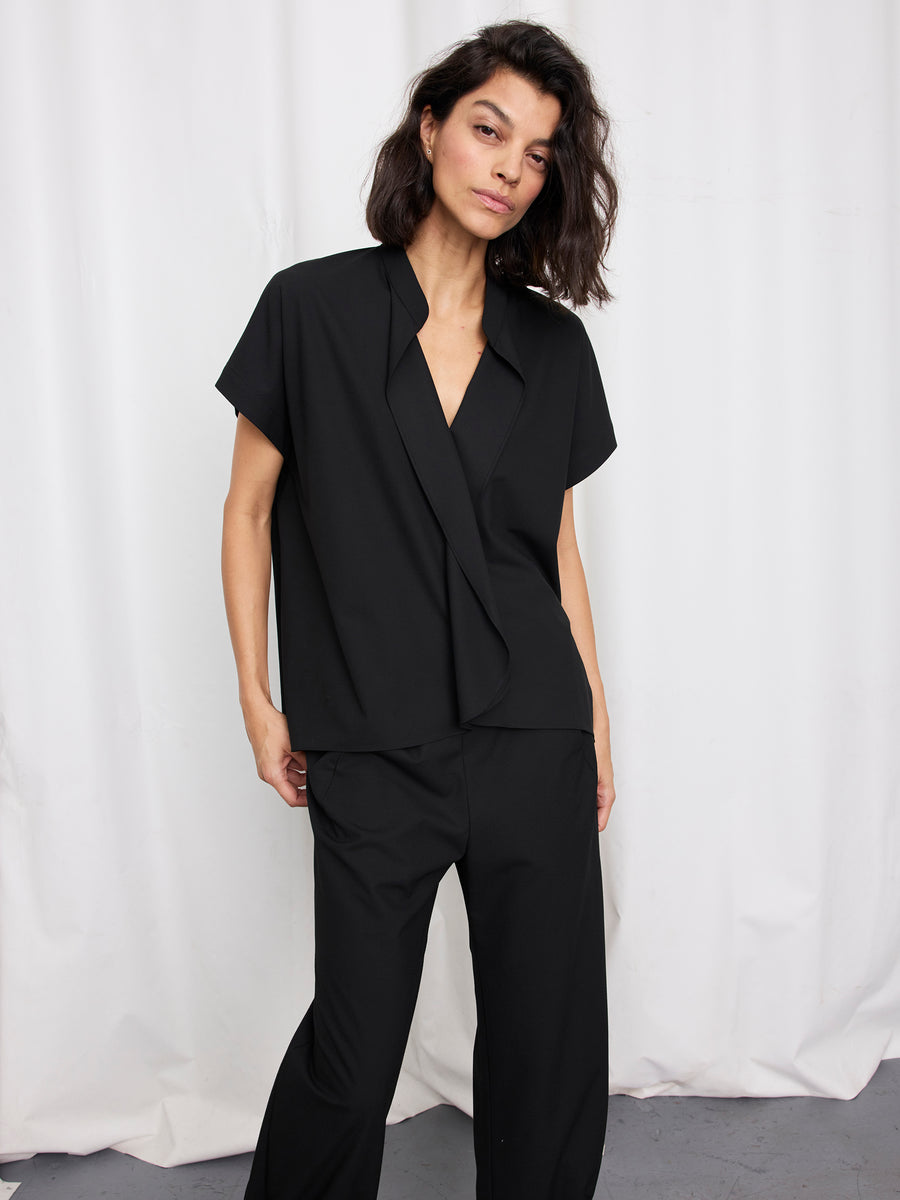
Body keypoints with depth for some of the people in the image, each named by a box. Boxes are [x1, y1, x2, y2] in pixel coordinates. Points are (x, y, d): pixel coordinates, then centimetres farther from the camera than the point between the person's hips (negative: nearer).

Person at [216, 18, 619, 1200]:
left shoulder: (555, 345, 5)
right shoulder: (314, 308, -3)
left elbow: (556, 538, 12)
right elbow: (250, 510, 3)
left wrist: (596, 714, 12)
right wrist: (259, 703, 1)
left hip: (533, 746, 3)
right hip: (373, 756, -2)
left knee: (553, 1046, 11)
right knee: (351, 1055, 9)